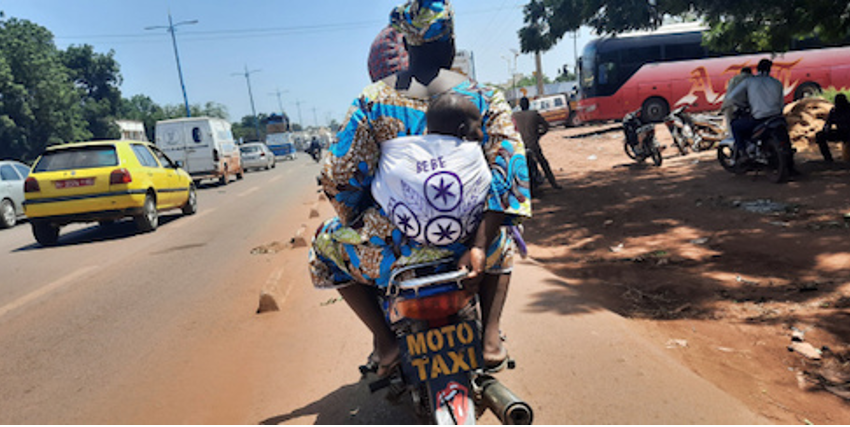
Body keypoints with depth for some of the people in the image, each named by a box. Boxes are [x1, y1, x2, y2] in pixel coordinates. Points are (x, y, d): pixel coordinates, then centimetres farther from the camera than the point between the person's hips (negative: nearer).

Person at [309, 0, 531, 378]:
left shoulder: (373, 100, -2)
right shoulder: (486, 99, 2)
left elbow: (338, 177, -5)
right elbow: (510, 172, -8)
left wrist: (362, 228, 13)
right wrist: (480, 246, -10)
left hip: (394, 248, -2)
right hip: (463, 243, 2)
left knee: (326, 246, 29)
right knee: (501, 240, 38)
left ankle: (385, 341, 15)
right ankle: (491, 336, 20)